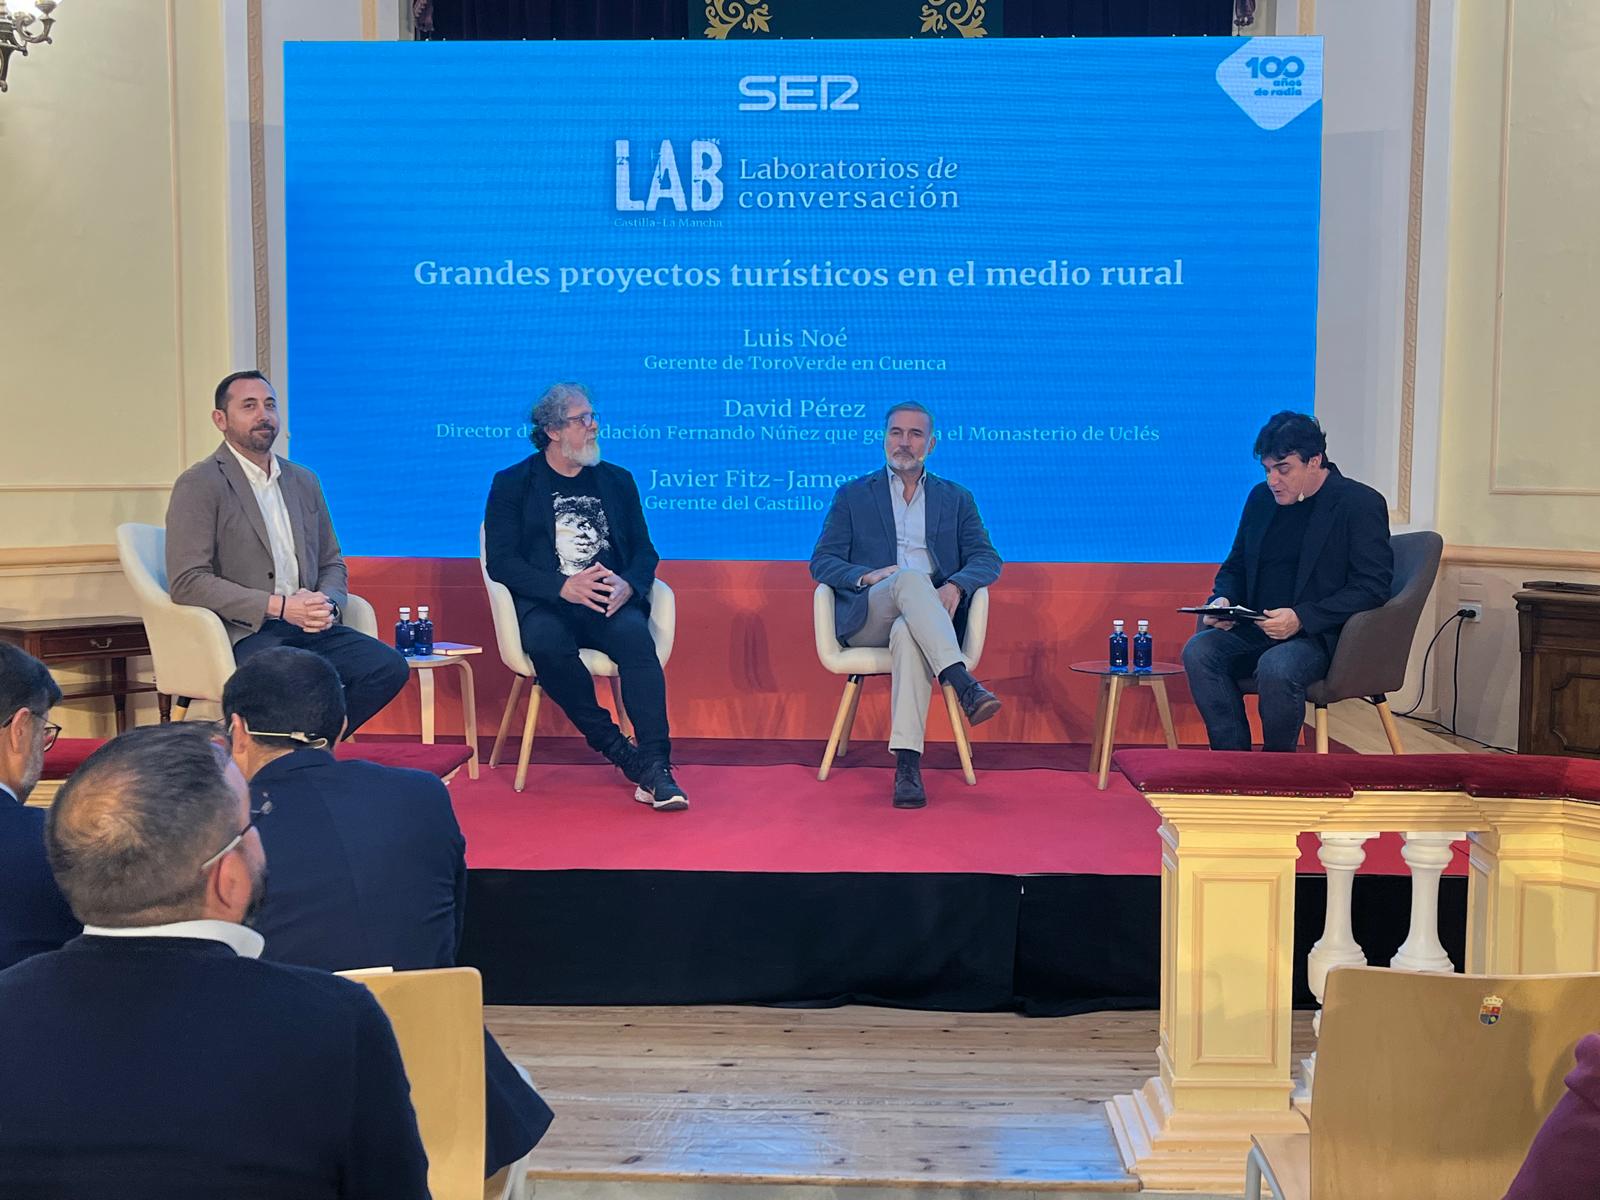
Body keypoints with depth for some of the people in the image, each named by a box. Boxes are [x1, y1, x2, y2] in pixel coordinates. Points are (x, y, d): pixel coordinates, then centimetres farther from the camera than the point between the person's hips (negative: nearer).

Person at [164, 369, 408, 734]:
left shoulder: (304, 482, 19)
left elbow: (332, 564, 23)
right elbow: (187, 583, -12)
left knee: (389, 667, -20)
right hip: (243, 633, -6)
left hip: (308, 626, 6)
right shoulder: (199, 485, -2)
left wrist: (327, 604, -2)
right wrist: (279, 606, -17)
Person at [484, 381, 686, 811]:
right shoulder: (512, 484, 10)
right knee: (546, 643, -37)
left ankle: (655, 768, -37)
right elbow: (501, 561, -1)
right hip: (546, 603, -2)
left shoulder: (617, 481, 20)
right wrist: (563, 586, -17)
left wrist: (627, 584, -10)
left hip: (610, 602, 2)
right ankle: (621, 751, -24)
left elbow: (644, 551, 15)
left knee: (635, 636, -33)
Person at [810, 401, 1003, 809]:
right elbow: (822, 562, 9)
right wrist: (868, 576, -13)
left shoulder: (957, 499, 21)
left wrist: (956, 585, -14)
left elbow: (988, 560, 10)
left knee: (907, 635, -39)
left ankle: (907, 764, -47)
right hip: (866, 618, 0)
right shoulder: (853, 495, 18)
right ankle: (964, 685, -49)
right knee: (911, 578, -36)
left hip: (932, 615, 1)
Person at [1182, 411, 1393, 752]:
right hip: (1255, 631, 6)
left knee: (1276, 667, -36)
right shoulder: (1261, 498, 15)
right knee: (1199, 650, -22)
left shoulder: (1360, 503, -4)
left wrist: (1302, 618, -22)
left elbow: (1372, 587, -12)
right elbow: (1234, 567, 24)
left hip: (1320, 636, -6)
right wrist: (1223, 600, -1)